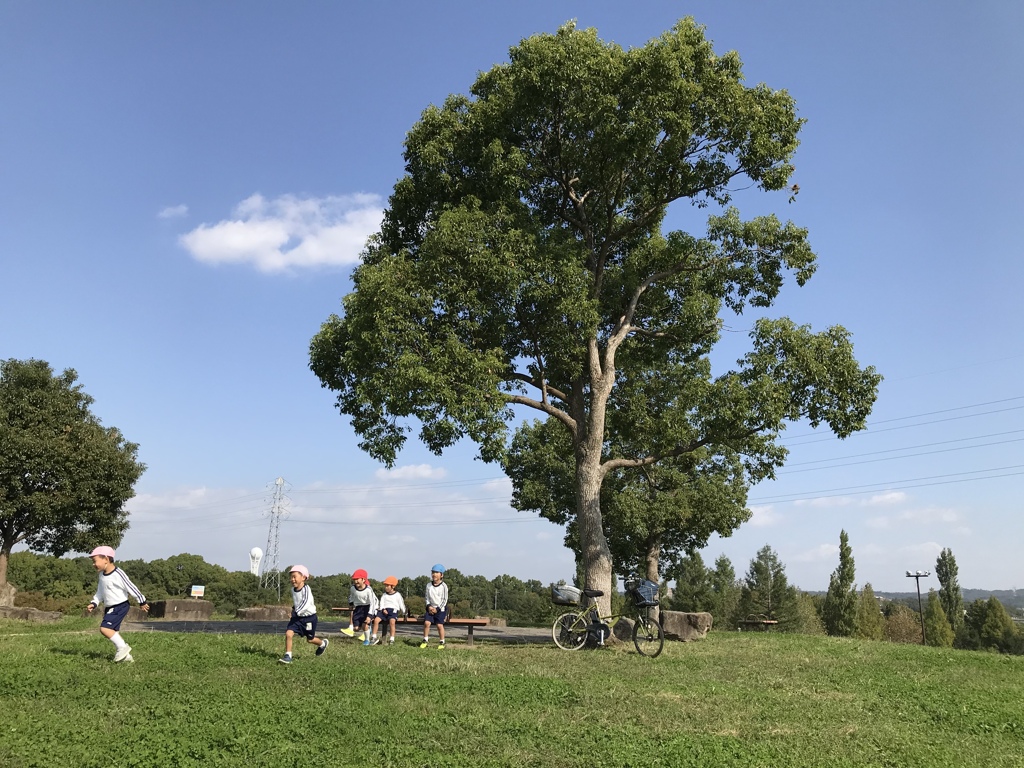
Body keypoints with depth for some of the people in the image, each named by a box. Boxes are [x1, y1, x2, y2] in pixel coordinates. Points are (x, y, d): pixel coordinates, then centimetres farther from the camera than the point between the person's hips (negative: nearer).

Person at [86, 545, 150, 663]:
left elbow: (130, 588, -13)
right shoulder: (102, 575, 7)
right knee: (113, 631, 10)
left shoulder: (118, 574, -19)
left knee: (104, 628, -20)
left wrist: (142, 602, -6)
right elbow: (100, 593, 17)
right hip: (109, 608, 9)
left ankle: (123, 647, -9)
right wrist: (93, 603, 1)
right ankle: (126, 656, 18)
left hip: (120, 606, -9)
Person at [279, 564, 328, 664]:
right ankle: (287, 656, -6)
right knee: (288, 633, -16)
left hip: (309, 617, -5)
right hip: (297, 617, 6)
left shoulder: (306, 589, -21)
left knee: (310, 639, 10)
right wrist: (294, 609, 15)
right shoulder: (293, 589, 2)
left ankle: (323, 643, 41)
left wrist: (296, 612, -43)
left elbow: (306, 603, -34)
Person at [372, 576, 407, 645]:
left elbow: (401, 604, 15)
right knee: (376, 619, -24)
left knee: (392, 621, -35)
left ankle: (392, 639, -28)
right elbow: (381, 603, 10)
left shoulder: (397, 595, 12)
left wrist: (403, 612, 15)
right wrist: (383, 609, -8)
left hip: (393, 610, -3)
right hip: (384, 610, 3)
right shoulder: (384, 595, 21)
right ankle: (374, 637, -14)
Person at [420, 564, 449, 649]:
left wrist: (437, 609, -11)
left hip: (440, 609, -3)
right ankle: (425, 640, 4)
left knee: (439, 625, -8)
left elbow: (445, 600, -6)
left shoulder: (444, 586, -8)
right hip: (431, 608, 3)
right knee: (426, 622, -11)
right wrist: (429, 606, -8)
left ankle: (442, 643, 6)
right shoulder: (429, 585, 3)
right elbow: (427, 598, 9)